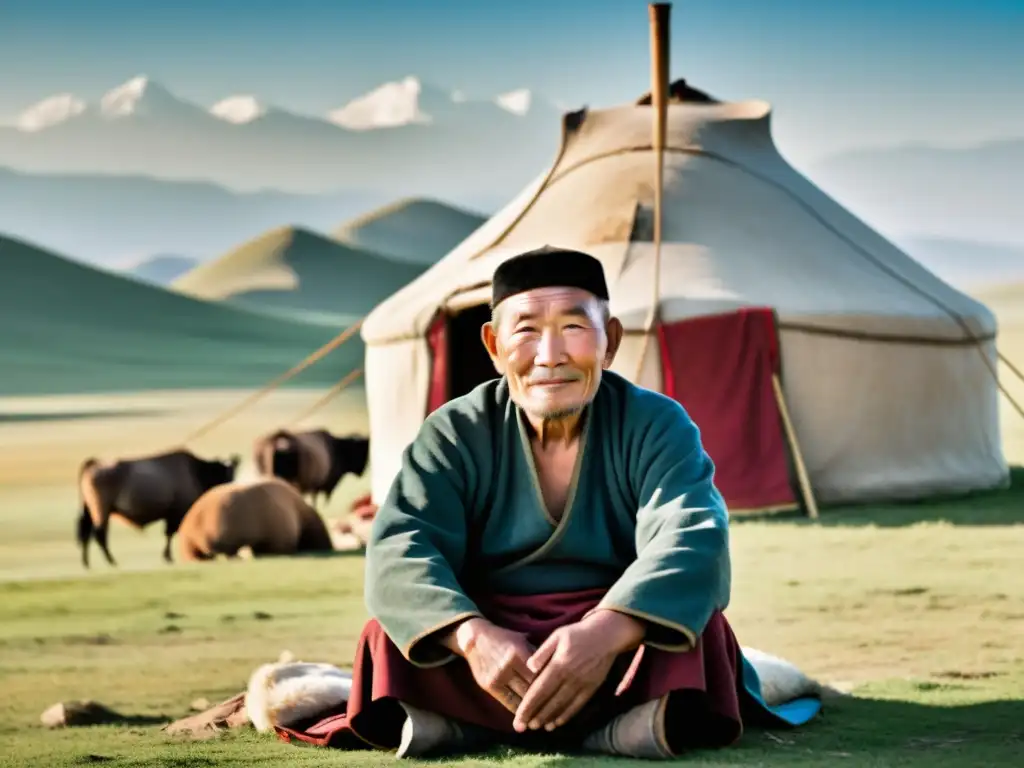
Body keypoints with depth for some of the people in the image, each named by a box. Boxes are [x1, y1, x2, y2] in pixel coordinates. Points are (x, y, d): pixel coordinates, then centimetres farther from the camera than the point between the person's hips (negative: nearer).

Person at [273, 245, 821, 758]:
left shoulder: (656, 425, -5)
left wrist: (607, 632, -43)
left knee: (693, 618, -30)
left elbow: (692, 541, -23)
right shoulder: (456, 433, -2)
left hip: (620, 647, -1)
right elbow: (401, 551, -17)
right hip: (491, 643, 1)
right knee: (391, 632, -26)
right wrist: (472, 636, -39)